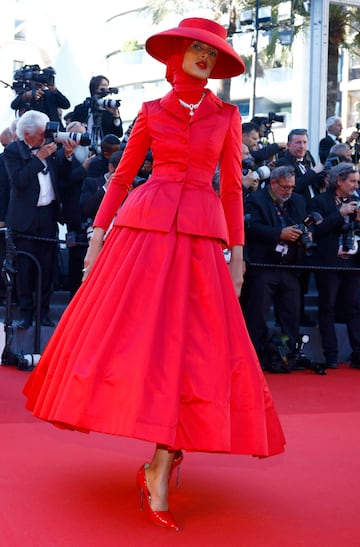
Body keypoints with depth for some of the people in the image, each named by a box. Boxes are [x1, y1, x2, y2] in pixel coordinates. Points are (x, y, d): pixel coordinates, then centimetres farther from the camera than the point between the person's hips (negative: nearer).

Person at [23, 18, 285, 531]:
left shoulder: (227, 116, 12)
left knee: (193, 347, -7)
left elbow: (232, 186, 11)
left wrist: (237, 251, 5)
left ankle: (158, 476, -3)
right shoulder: (152, 112, 10)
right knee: (131, 333, -6)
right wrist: (98, 233, 2)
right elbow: (122, 176, 11)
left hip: (201, 235, 1)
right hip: (145, 225, 0)